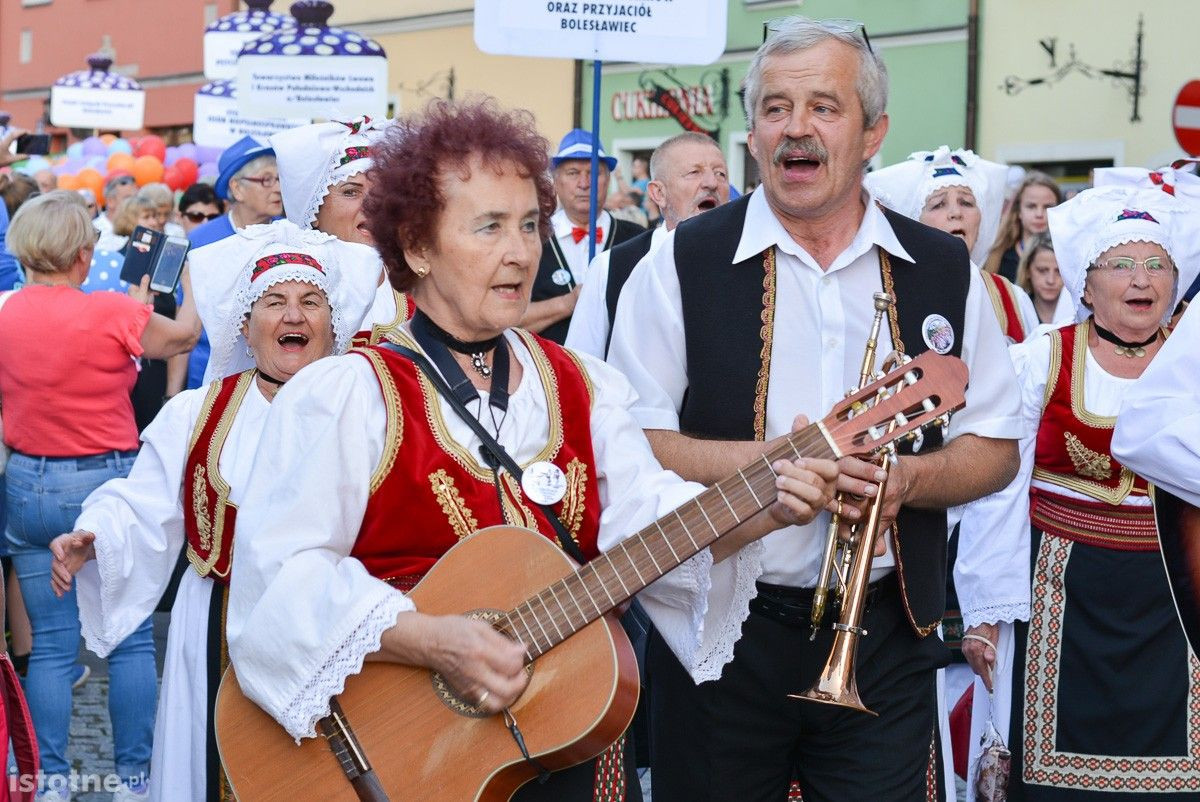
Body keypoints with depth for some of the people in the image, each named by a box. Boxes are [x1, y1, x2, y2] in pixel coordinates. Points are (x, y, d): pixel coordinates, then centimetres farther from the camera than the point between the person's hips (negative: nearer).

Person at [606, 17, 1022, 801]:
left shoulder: (946, 270, 6)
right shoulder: (684, 263, -2)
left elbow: (996, 448, 9)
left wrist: (907, 479, -11)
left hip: (886, 636, 2)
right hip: (722, 639, -1)